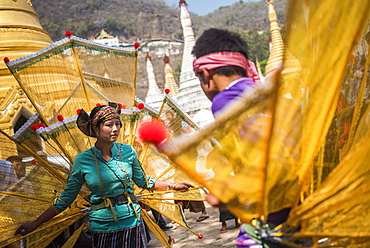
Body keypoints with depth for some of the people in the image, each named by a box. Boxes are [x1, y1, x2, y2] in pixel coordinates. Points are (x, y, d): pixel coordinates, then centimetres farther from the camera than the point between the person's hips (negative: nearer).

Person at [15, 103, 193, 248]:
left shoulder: (128, 152, -1)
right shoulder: (83, 161, -6)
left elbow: (143, 182, 13)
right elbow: (65, 199, 2)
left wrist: (173, 186, 6)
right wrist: (35, 223, 1)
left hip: (132, 224, 2)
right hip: (102, 229, -1)